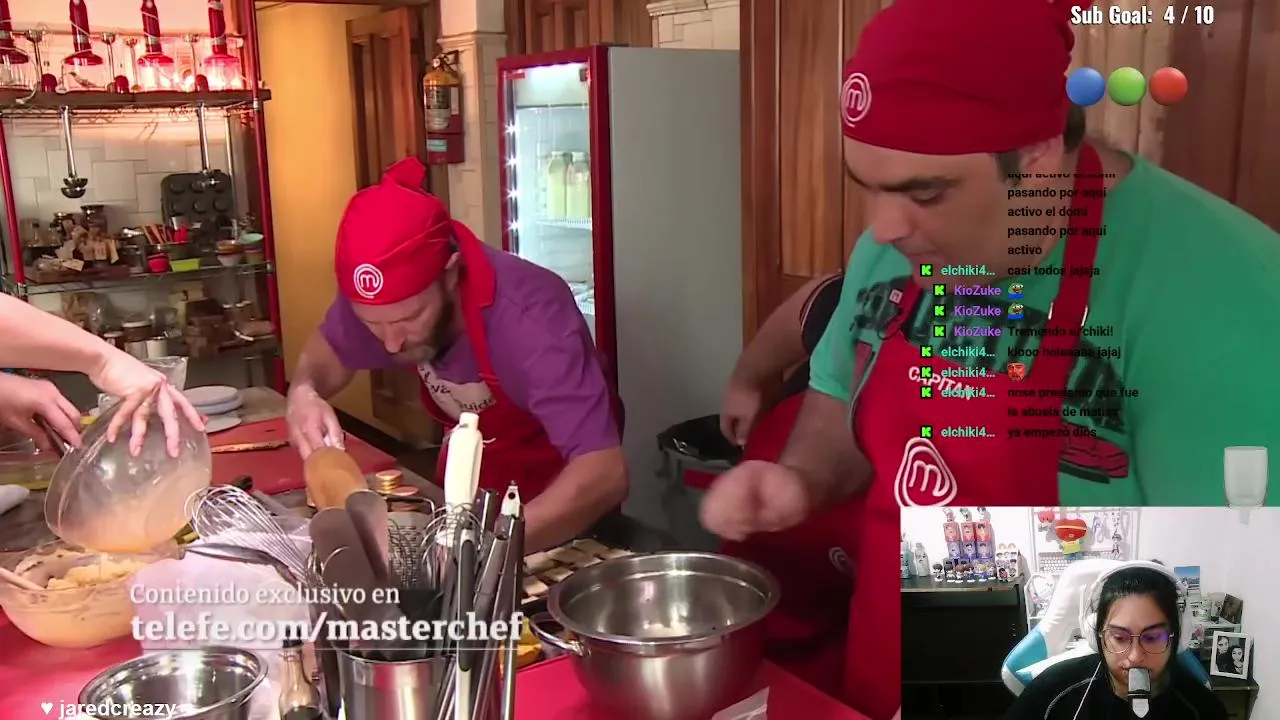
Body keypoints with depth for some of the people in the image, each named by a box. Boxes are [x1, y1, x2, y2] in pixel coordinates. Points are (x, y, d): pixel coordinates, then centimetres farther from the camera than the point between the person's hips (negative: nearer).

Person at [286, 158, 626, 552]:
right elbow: (328, 347, 2)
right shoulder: (388, 296, -20)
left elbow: (604, 473, -45)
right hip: (473, 477, 4)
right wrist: (304, 393, -20)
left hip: (562, 498, -4)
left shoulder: (527, 317, -37)